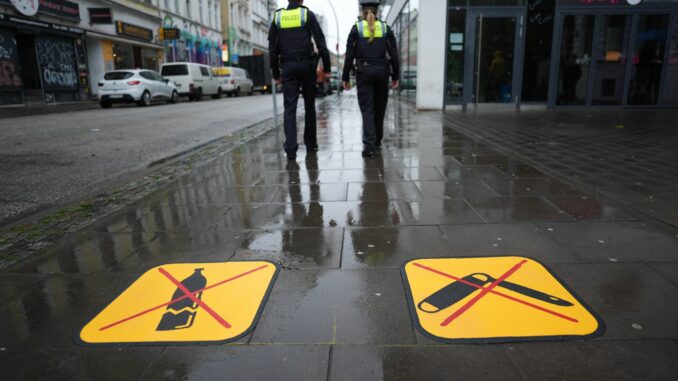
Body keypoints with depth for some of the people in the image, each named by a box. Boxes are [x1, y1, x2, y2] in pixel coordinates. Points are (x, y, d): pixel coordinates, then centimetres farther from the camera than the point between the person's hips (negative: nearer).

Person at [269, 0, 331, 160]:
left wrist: (276, 74, 13)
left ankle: (290, 148, -12)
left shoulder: (277, 17, 9)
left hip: (287, 67, 1)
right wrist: (327, 68, -1)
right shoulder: (307, 14, 2)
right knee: (309, 105, 11)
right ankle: (310, 143, 19)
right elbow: (321, 42, -4)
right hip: (306, 64, -1)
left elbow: (272, 48, 9)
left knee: (290, 107, -1)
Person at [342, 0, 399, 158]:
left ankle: (370, 145, -15)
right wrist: (395, 76, 8)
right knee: (379, 109, 13)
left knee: (367, 109, -2)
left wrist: (345, 77, 2)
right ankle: (377, 143, 24)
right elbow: (394, 54, 2)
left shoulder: (356, 28, 1)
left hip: (364, 72, -2)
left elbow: (349, 55, -3)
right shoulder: (386, 28, 5)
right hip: (382, 71, 2)